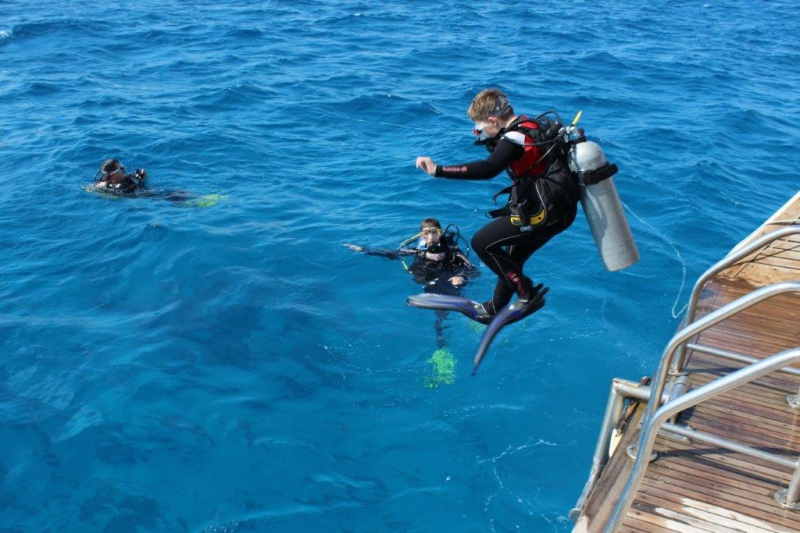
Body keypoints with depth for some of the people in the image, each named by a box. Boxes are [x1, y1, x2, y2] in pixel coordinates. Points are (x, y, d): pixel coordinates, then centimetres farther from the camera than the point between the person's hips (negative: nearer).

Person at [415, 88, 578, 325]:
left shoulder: (515, 138, -19)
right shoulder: (535, 125, 10)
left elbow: (488, 169, -37)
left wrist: (437, 170, -38)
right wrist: (492, 141, 14)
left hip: (545, 212, -10)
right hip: (561, 208, 10)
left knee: (482, 243, -5)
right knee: (512, 259, 23)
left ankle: (528, 295, 2)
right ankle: (494, 308, 40)